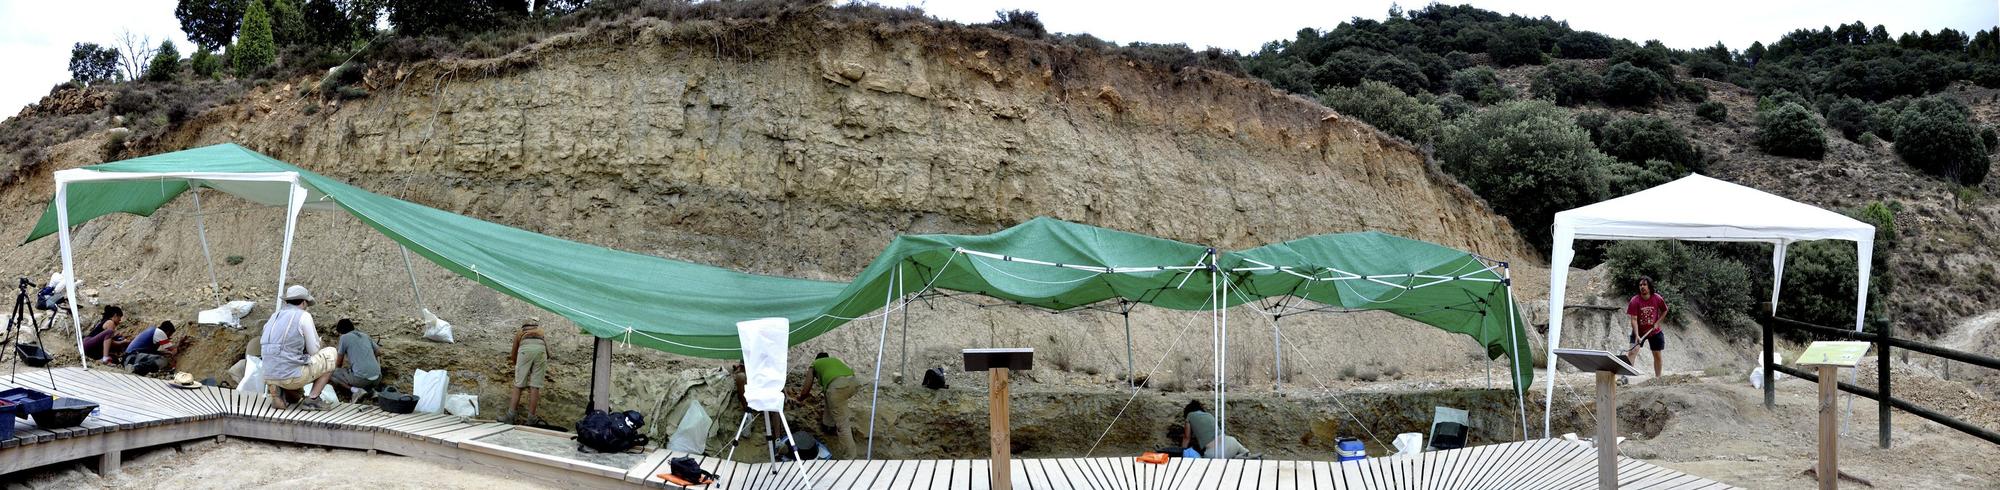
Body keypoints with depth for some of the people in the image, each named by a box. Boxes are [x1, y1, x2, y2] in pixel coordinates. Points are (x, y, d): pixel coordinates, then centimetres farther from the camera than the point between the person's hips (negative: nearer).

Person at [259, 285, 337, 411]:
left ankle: (279, 391, 10)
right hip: (292, 376, -7)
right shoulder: (304, 316, -5)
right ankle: (312, 399, 4)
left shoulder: (274, 317, 16)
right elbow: (314, 352, -3)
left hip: (270, 377, 7)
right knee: (332, 354, 14)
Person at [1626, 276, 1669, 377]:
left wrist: (1657, 322, -8)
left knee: (1657, 355, 9)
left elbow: (1664, 311, 6)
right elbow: (1634, 319, -22)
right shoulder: (1635, 301, -19)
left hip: (1655, 331, 2)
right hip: (1639, 331, -2)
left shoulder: (1657, 299, -13)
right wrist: (1636, 335, -30)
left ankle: (1658, 378, 23)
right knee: (1633, 351, -19)